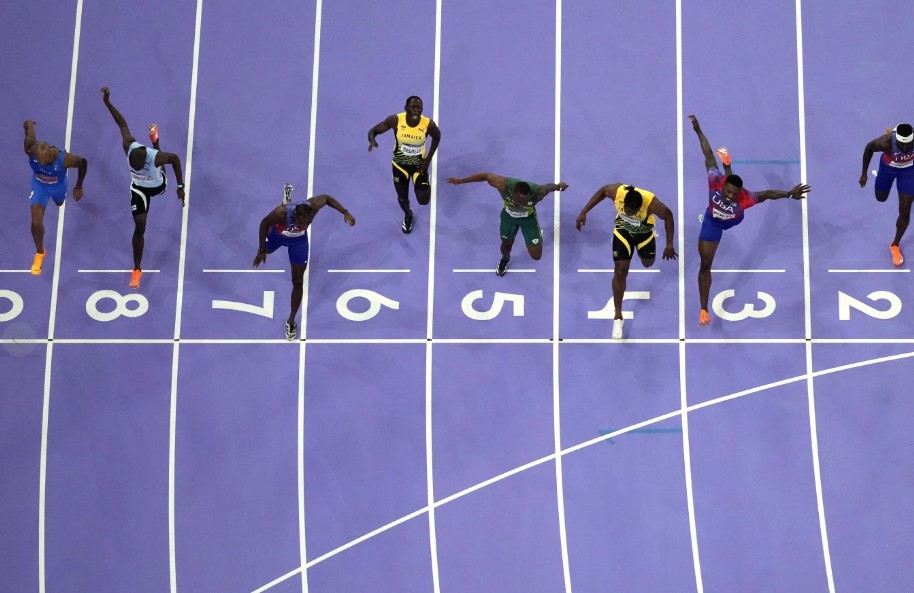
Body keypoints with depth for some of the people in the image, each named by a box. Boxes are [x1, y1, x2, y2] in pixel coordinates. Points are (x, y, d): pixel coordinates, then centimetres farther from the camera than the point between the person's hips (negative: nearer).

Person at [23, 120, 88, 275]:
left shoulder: (64, 159, -45)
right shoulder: (31, 150, -40)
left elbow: (83, 163, -22)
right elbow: (28, 124, -24)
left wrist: (79, 187, -9)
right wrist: (29, 124, 4)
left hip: (58, 185, 0)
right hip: (39, 184, 0)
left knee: (60, 203, 36)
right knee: (36, 223, -10)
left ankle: (56, 197, 78)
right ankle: (40, 253, 19)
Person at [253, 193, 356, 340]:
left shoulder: (313, 206, -40)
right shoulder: (281, 213, -45)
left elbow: (327, 198, -16)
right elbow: (264, 224, -25)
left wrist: (345, 212, -23)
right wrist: (261, 250, -20)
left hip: (299, 240, 1)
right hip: (278, 234, -1)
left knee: (298, 282, 2)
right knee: (265, 251, 35)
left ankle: (291, 321, 20)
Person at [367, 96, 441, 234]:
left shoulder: (428, 124, -26)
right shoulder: (395, 120, -26)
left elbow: (437, 137, -2)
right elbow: (373, 131, -16)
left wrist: (428, 159, -7)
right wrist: (372, 141, -40)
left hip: (419, 164, -1)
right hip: (400, 164, 1)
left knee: (424, 201, -8)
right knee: (402, 197, 17)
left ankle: (426, 186, 31)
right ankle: (408, 216, 54)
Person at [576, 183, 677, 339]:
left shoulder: (651, 203, -41)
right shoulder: (617, 191, -37)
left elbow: (668, 216, -21)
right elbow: (602, 191, -13)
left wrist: (669, 245, -20)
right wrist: (584, 211, -15)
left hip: (644, 231, 0)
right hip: (623, 230, 0)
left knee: (648, 263, 26)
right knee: (620, 271, -4)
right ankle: (618, 317, 8)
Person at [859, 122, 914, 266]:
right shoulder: (886, 142, -41)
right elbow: (869, 148, -18)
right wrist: (864, 173, -9)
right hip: (889, 166, 0)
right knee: (881, 198, 25)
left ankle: (895, 245, 22)